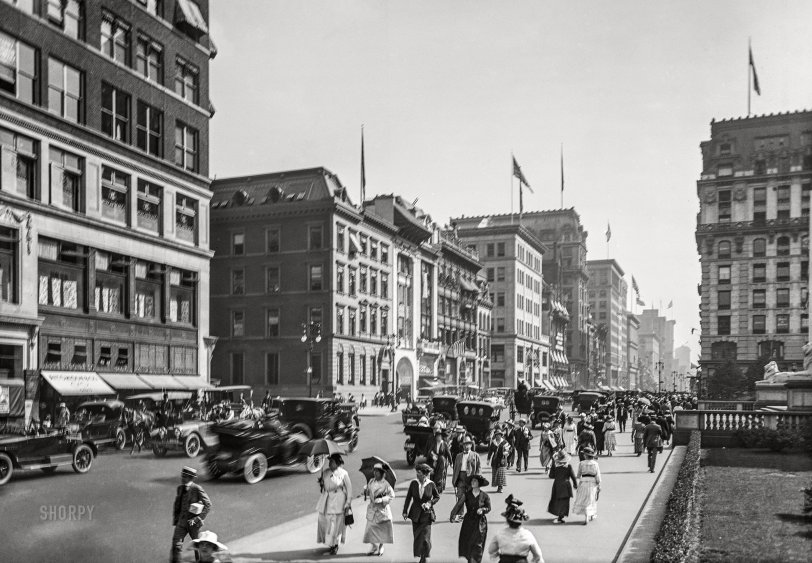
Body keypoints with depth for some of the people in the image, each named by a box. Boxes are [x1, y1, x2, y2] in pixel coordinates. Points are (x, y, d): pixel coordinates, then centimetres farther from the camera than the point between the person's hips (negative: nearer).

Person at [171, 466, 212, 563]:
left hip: (193, 522, -4)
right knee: (176, 544, -8)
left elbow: (208, 505, -12)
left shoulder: (197, 489, -14)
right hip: (182, 521, 4)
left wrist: (198, 518, -17)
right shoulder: (180, 488, 3)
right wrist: (175, 519, 11)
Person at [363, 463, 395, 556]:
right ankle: (374, 547, 13)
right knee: (370, 527, -1)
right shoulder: (371, 481, 5)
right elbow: (368, 491, 17)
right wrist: (366, 490, -5)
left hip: (382, 508, -4)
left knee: (382, 528, 2)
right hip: (372, 508, 4)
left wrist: (382, 500, -18)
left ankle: (381, 547, 19)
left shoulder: (385, 484, -10)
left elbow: (392, 495, -8)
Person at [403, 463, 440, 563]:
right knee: (417, 536, 10)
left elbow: (437, 497, 6)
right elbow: (408, 497, 3)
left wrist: (430, 503, -10)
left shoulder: (431, 484, -9)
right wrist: (405, 511, 1)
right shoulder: (413, 483, -5)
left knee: (425, 537, -6)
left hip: (426, 514, -2)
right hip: (415, 514, 2)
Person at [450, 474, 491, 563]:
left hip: (480, 523, -2)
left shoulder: (484, 496, -6)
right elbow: (459, 505, -12)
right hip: (468, 521, 2)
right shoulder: (467, 494, -4)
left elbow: (489, 508, 5)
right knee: (466, 543, 7)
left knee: (477, 545, -6)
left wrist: (482, 510, -16)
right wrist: (453, 515, -24)